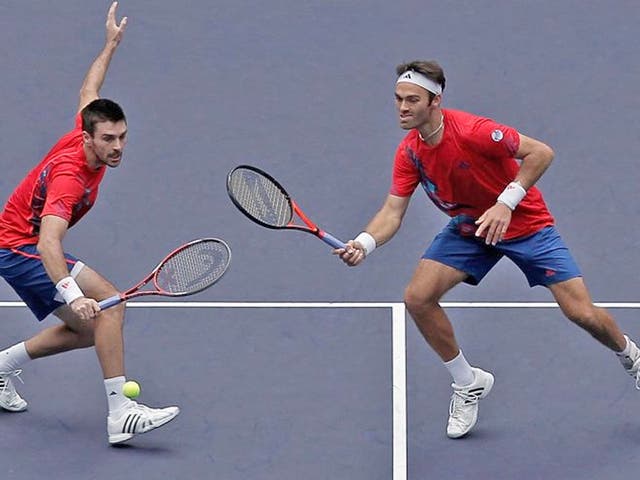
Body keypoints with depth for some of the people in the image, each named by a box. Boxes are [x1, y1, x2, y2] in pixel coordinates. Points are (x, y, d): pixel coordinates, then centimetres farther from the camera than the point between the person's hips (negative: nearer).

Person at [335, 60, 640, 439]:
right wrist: (364, 244, -31)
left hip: (526, 223, -5)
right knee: (418, 297, -14)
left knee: (582, 313, -12)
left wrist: (506, 203, -33)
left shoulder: (472, 131, -30)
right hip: (469, 227, 5)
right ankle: (469, 384, 7)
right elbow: (393, 211, -11)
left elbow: (541, 152, -26)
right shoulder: (409, 153, -11)